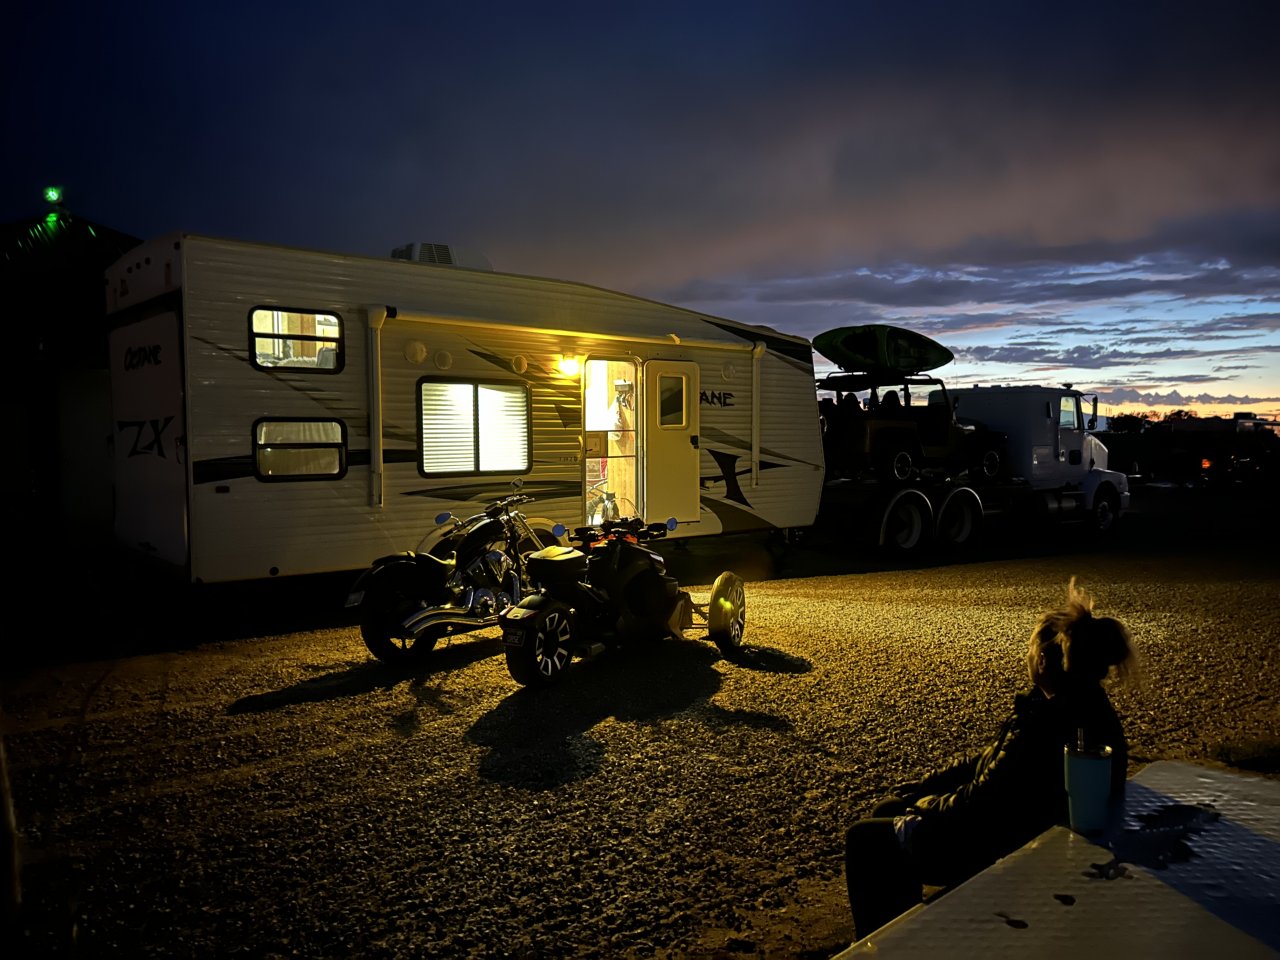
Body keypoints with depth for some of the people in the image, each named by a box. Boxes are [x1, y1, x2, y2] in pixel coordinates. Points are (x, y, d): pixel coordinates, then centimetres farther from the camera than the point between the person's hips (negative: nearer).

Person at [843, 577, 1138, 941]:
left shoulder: (1044, 726, -32)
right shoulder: (1091, 711, 0)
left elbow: (977, 805, -25)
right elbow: (988, 762, 6)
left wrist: (923, 804, -6)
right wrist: (922, 788, 6)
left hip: (1007, 853, -10)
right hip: (1027, 832, 10)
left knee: (863, 839, 1)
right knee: (888, 811, 19)